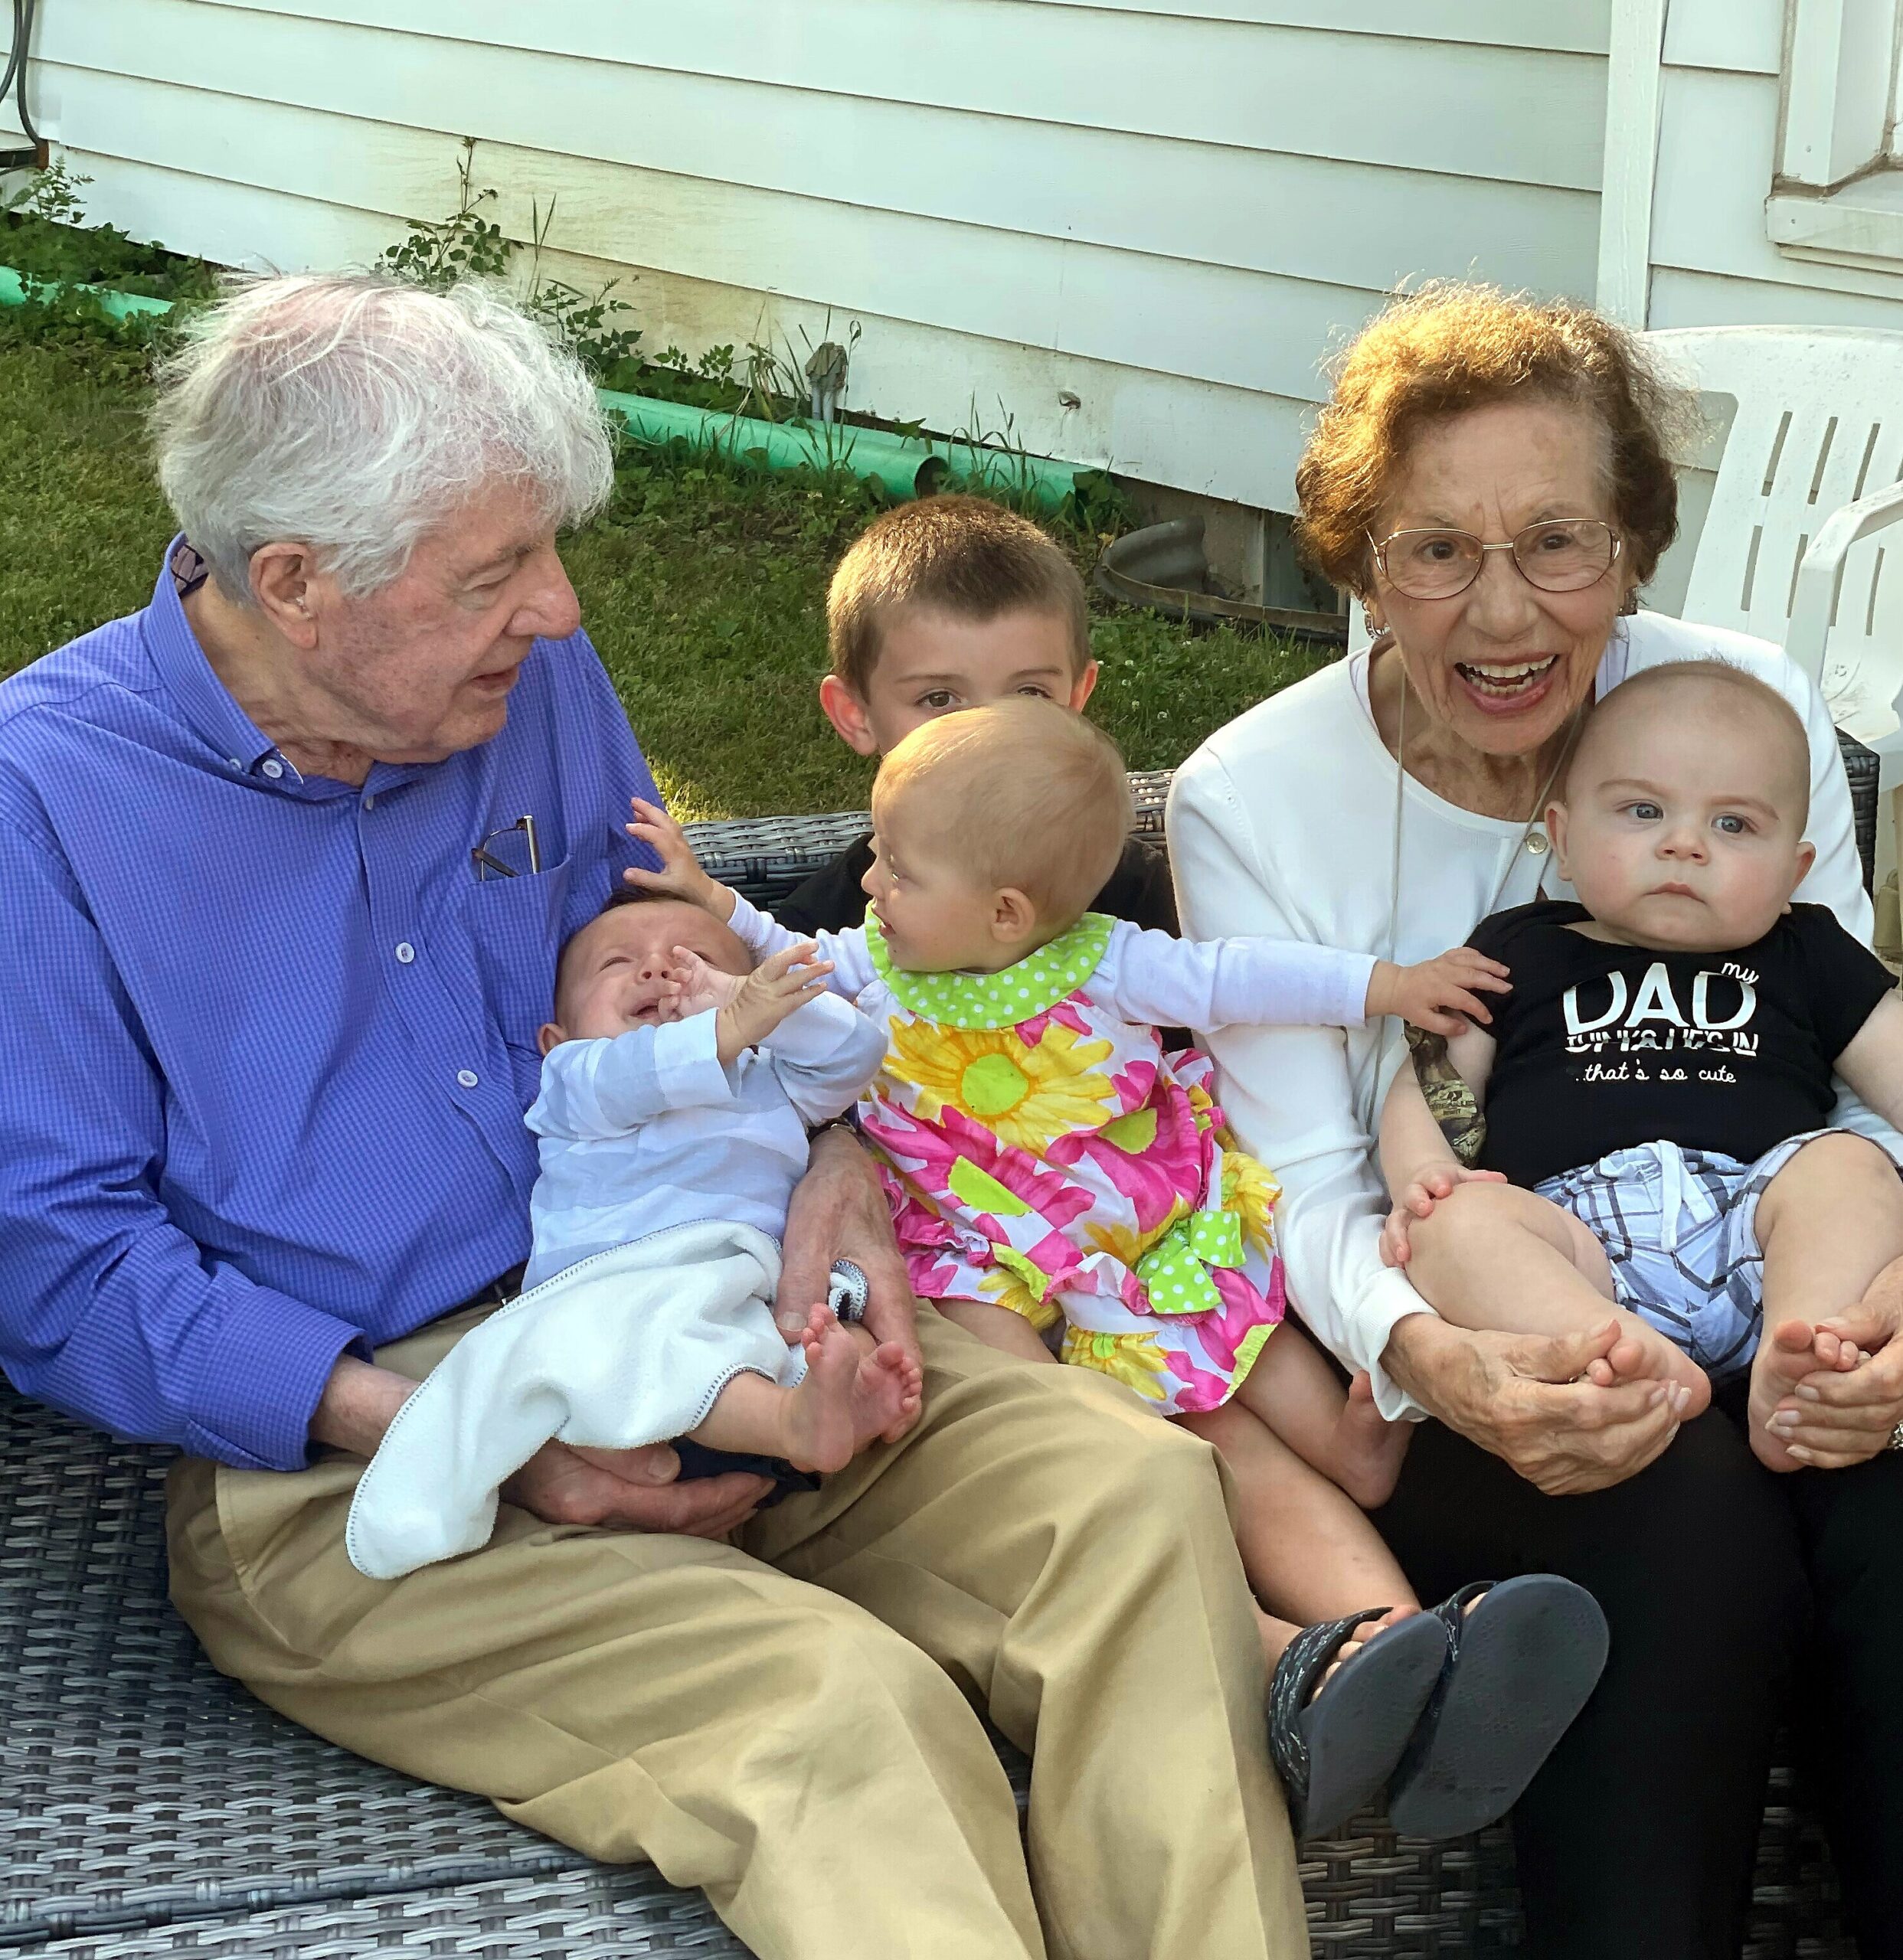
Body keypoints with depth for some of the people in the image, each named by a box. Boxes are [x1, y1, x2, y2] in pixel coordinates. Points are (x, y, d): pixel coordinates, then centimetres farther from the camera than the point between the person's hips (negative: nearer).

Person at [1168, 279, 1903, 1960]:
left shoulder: (1752, 711, 2)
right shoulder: (1250, 798, -3)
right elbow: (1306, 1193, -6)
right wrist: (1426, 1357, -29)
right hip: (1434, 1376, -2)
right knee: (1686, 1508, -33)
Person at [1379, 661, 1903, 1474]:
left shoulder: (1805, 958, 25)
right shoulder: (1519, 951, 24)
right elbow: (1427, 1084, 18)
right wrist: (1420, 1176, -6)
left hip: (1753, 1218, 1)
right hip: (1574, 1234, -1)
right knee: (1458, 1224, -29)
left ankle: (1794, 1376, -46)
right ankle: (1631, 1364, -52)